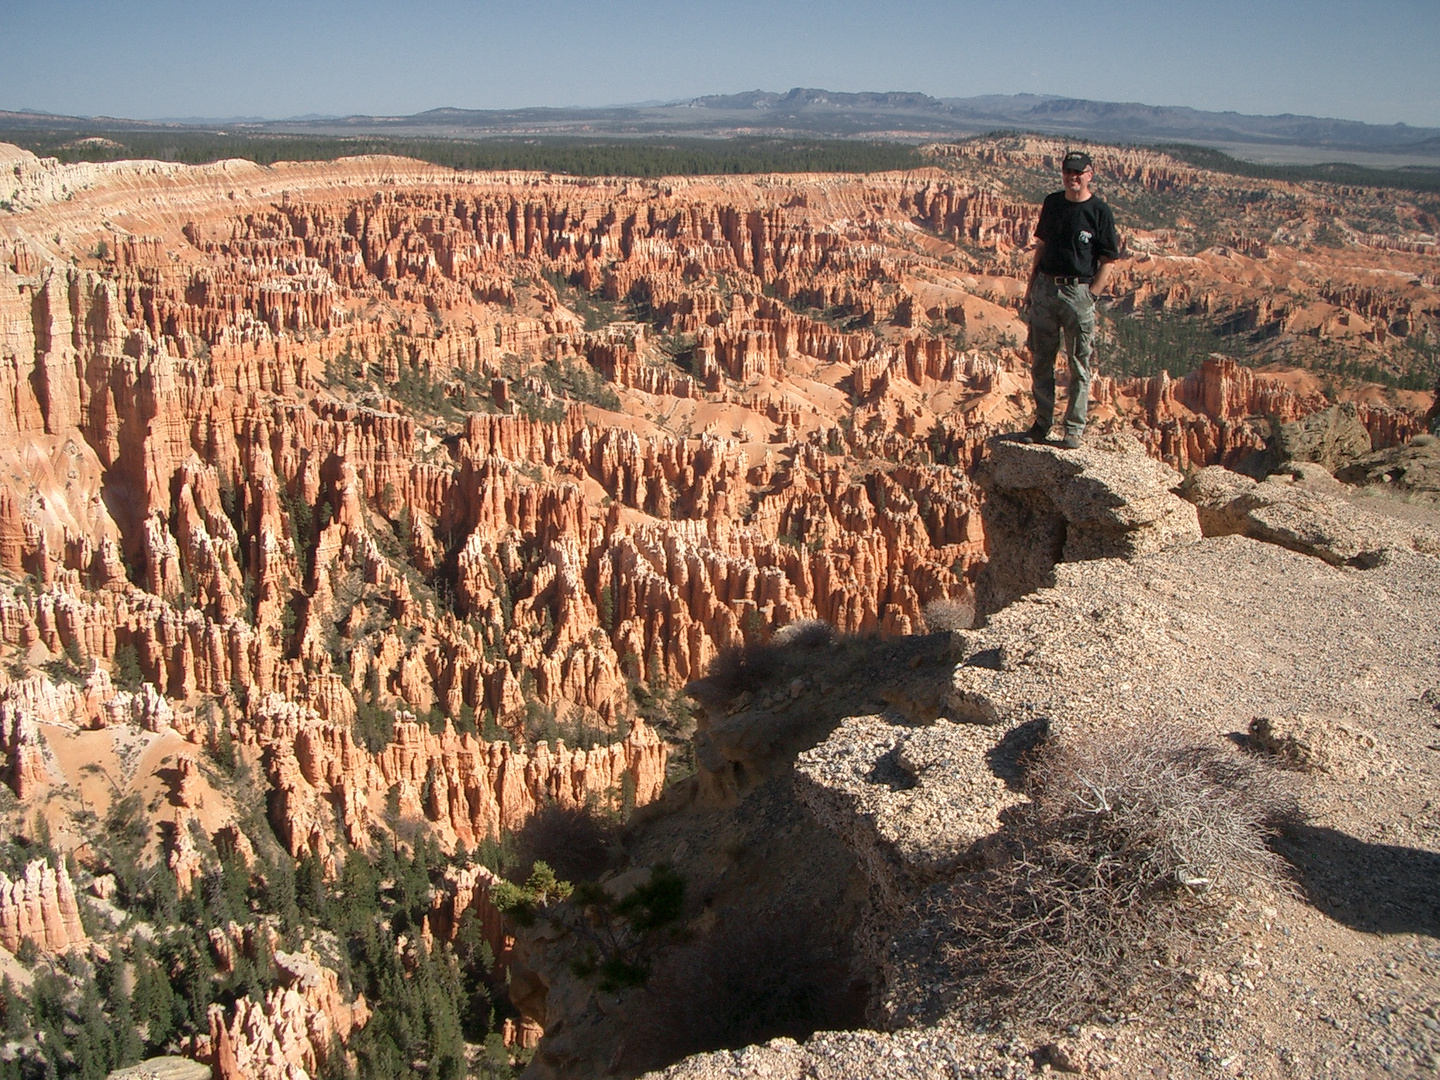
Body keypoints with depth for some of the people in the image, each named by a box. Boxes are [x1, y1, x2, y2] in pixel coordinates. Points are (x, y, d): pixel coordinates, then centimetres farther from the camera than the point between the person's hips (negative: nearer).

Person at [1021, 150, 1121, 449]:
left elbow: (1107, 261, -5)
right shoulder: (1052, 203, 9)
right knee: (1041, 361, 9)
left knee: (1080, 365, 1)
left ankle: (1074, 429, 8)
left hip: (1079, 291, -5)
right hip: (1045, 287, 5)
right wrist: (1031, 285, 13)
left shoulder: (1100, 212, -6)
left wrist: (1089, 296, -11)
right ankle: (1042, 424, 20)